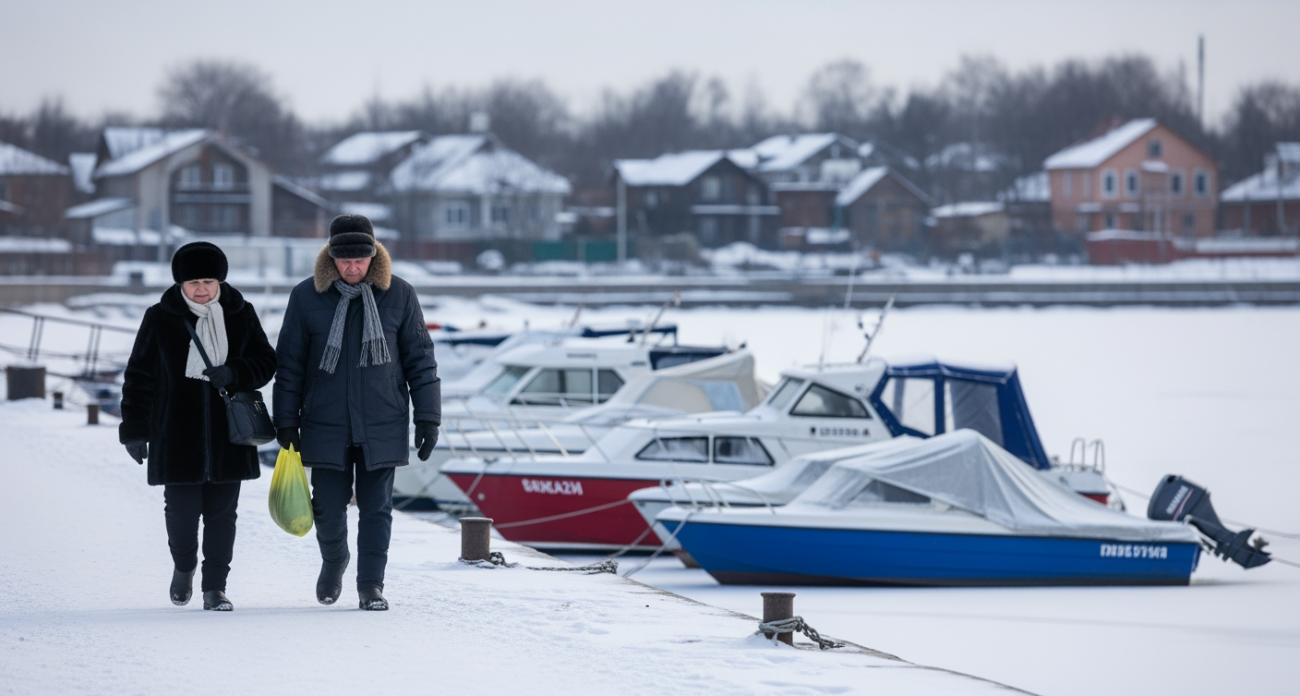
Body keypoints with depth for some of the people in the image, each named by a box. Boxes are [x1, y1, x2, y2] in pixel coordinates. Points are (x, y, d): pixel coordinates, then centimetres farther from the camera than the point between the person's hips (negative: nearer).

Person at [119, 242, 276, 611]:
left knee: (221, 512, 2)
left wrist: (234, 374, -13)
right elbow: (140, 377, 4)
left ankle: (215, 587, 11)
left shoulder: (240, 314, 3)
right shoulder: (160, 318, -1)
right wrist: (135, 430, 2)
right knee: (182, 510, -2)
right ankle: (184, 567, 27)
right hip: (177, 437, -1)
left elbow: (265, 361, 8)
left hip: (228, 435, 1)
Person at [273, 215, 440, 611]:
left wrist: (428, 416, 0)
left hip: (382, 428, 0)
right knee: (328, 508, 5)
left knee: (376, 508, 0)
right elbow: (289, 364, 5)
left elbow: (420, 359, 5)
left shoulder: (398, 295, -1)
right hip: (325, 427, 0)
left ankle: (371, 584, 10)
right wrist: (286, 422, 3)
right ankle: (333, 562, 32)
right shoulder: (307, 297, -2)